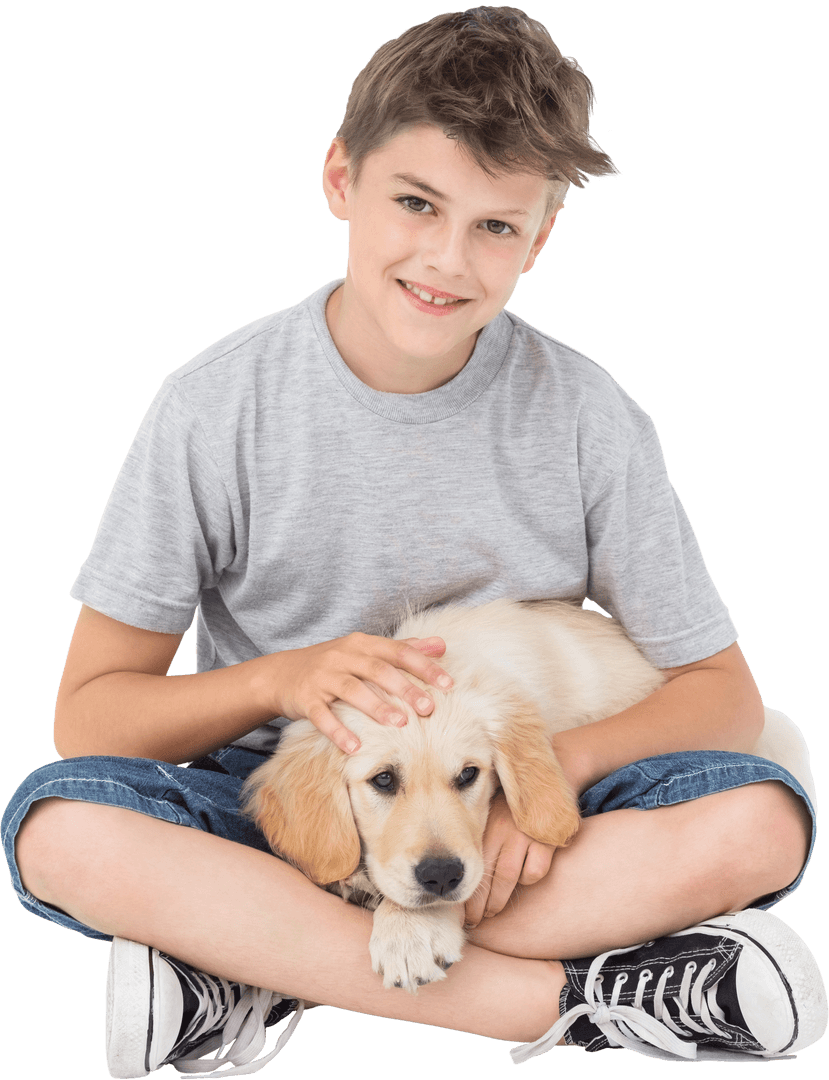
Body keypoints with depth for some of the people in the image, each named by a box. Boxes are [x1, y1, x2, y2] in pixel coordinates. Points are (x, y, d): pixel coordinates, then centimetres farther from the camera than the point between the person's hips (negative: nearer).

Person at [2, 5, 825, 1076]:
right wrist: (276, 679, -25)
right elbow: (87, 715, -7)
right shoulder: (217, 405, -10)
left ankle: (260, 973, -23)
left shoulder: (589, 419, -8)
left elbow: (722, 693, -3)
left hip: (506, 816, 1)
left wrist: (554, 764, -22)